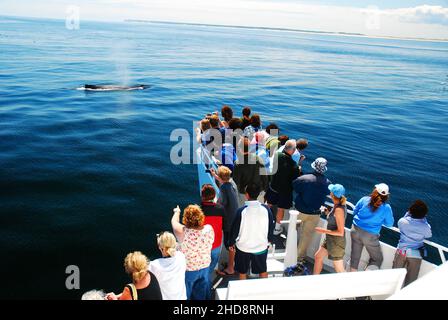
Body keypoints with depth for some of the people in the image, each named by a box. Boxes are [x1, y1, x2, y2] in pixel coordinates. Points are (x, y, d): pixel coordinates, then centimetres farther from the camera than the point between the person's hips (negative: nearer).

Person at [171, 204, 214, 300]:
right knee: (201, 293, 27)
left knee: (185, 293, 24)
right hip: (205, 266, 3)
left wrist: (177, 211, 10)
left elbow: (174, 221, -11)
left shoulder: (182, 232, -32)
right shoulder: (209, 229, -24)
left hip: (188, 269, -3)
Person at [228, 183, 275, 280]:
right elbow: (271, 227, 0)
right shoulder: (266, 209, -13)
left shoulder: (241, 211, -21)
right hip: (262, 246, 3)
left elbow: (235, 229, -11)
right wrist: (269, 240, 17)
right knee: (263, 270, 22)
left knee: (242, 272, 18)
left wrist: (231, 243, 6)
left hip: (243, 247, -2)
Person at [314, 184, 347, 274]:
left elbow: (340, 232, -26)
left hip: (336, 243, -10)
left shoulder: (339, 210, -27)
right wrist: (327, 212, 3)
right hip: (330, 240, 10)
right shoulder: (338, 206, 0)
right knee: (318, 257, 23)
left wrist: (323, 231, -21)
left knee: (339, 270, 3)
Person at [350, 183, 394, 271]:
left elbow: (354, 212, 8)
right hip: (370, 236, -3)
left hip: (356, 231, 3)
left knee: (355, 256, 17)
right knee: (377, 259, 16)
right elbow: (389, 224, 2)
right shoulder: (386, 208, -11)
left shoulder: (364, 200, -5)